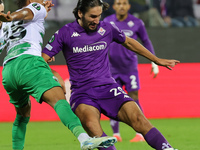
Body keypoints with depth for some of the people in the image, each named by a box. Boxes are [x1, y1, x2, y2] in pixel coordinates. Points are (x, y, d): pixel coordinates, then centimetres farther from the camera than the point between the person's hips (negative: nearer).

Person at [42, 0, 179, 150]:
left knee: (138, 119, -21)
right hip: (82, 93, -2)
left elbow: (129, 42, 26)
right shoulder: (65, 33, 0)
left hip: (108, 88, 2)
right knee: (90, 122, -36)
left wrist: (157, 60, 32)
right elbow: (42, 60, 3)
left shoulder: (107, 29, 8)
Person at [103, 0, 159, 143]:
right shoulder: (107, 22, 1)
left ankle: (141, 134, -3)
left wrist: (154, 62, 8)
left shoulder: (136, 23, -2)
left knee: (133, 98, -7)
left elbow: (146, 42, 9)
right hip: (113, 68, 2)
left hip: (130, 66, -2)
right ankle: (116, 134, 9)